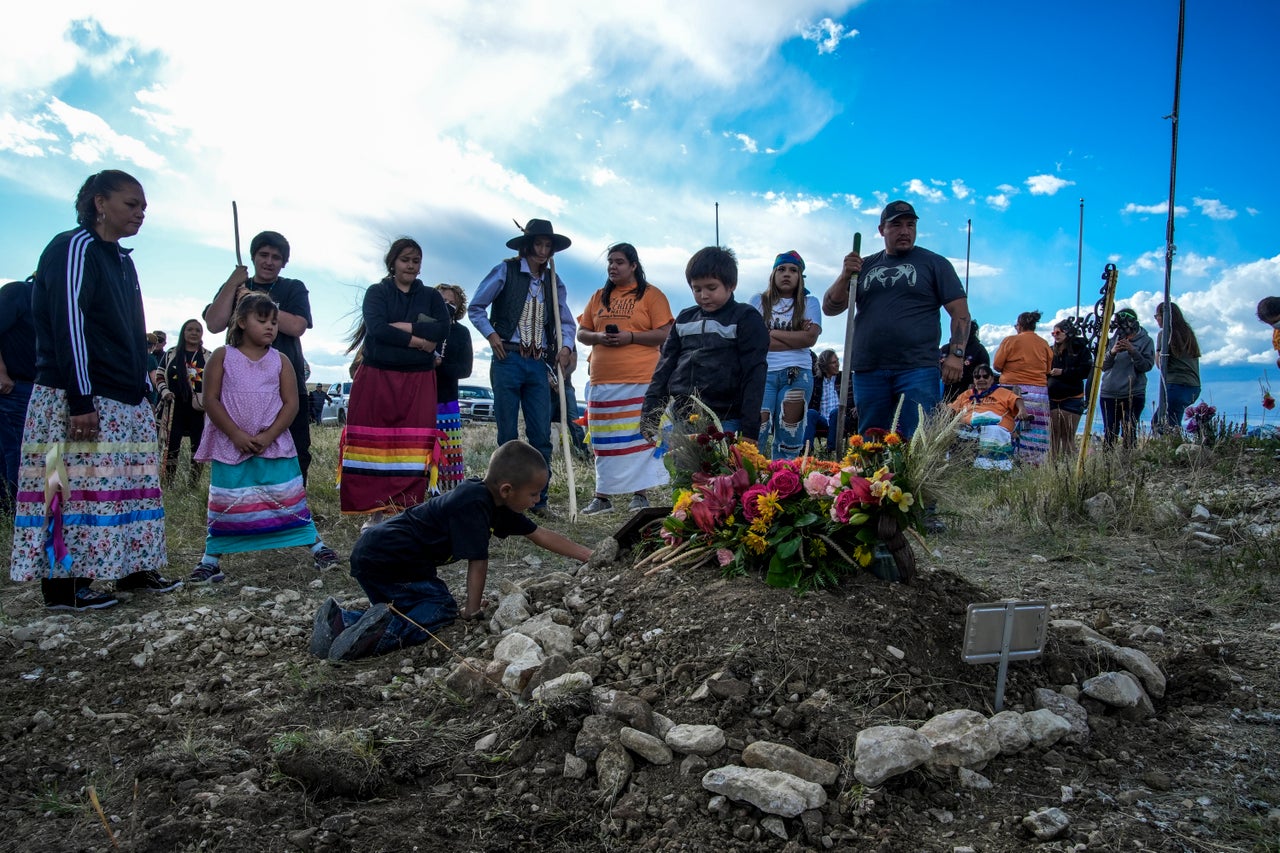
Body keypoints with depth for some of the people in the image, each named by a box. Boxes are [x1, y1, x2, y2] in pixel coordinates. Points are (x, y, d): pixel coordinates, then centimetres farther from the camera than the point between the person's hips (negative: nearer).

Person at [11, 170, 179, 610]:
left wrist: (142, 391, 16)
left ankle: (134, 569, 16)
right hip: (77, 399, -9)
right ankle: (63, 586, 1)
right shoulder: (73, 248, -8)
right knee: (73, 488, -6)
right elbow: (68, 325, -16)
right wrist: (80, 400, -21)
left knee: (132, 488, 9)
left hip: (127, 400, 9)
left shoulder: (122, 260, 18)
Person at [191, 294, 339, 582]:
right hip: (231, 446, 0)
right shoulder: (222, 356, 1)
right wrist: (236, 434, -14)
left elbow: (291, 403, -1)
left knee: (290, 498, 1)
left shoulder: (280, 360, 4)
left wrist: (268, 436, -13)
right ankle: (210, 559, 17)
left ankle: (317, 546, 7)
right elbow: (211, 400, -4)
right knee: (225, 505, 5)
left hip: (275, 445, 1)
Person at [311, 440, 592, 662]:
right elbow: (477, 561, -18)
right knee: (441, 609, -11)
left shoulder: (495, 503, 7)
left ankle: (340, 621, 9)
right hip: (384, 560, -10)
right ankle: (384, 633, -26)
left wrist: (588, 555, 13)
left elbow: (540, 534, 12)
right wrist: (472, 609, -6)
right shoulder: (473, 504, -23)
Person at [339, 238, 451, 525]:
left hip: (418, 382, 1)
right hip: (376, 379, -1)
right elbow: (376, 328, -9)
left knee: (414, 447, -7)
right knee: (374, 446, -4)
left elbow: (443, 328, -3)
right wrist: (419, 341, -9)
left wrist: (403, 326, -10)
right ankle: (374, 512, 2)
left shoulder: (431, 295, 15)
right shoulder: (376, 292, 9)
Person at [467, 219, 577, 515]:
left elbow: (567, 322, 16)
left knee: (541, 435, -1)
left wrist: (566, 346, -3)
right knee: (508, 434, 0)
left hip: (538, 364, 3)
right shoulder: (505, 271, 3)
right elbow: (475, 308, 6)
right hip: (508, 360, -3)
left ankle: (537, 499, 6)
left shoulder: (553, 282, 13)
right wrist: (491, 335, -7)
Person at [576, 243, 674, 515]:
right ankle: (602, 496, 14)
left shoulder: (651, 295, 2)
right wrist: (598, 337, -4)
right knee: (603, 440, 7)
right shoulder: (599, 297, 17)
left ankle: (640, 494, 6)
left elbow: (665, 334, -4)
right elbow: (581, 333, 17)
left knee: (638, 437, -2)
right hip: (602, 381, 5)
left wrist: (630, 337, -14)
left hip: (639, 380, -5)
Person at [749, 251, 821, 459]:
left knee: (789, 438, 1)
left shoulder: (809, 303, 13)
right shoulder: (759, 301, 12)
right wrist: (795, 337, -3)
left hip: (797, 374, 1)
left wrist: (771, 333, -2)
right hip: (763, 373, -1)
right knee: (755, 431, -14)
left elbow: (810, 338, -3)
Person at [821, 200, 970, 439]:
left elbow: (960, 312, 3)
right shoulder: (864, 266, 17)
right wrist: (845, 277, -5)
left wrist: (956, 354, -11)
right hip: (868, 371, 3)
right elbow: (829, 309, 12)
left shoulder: (934, 263, 9)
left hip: (917, 370, -3)